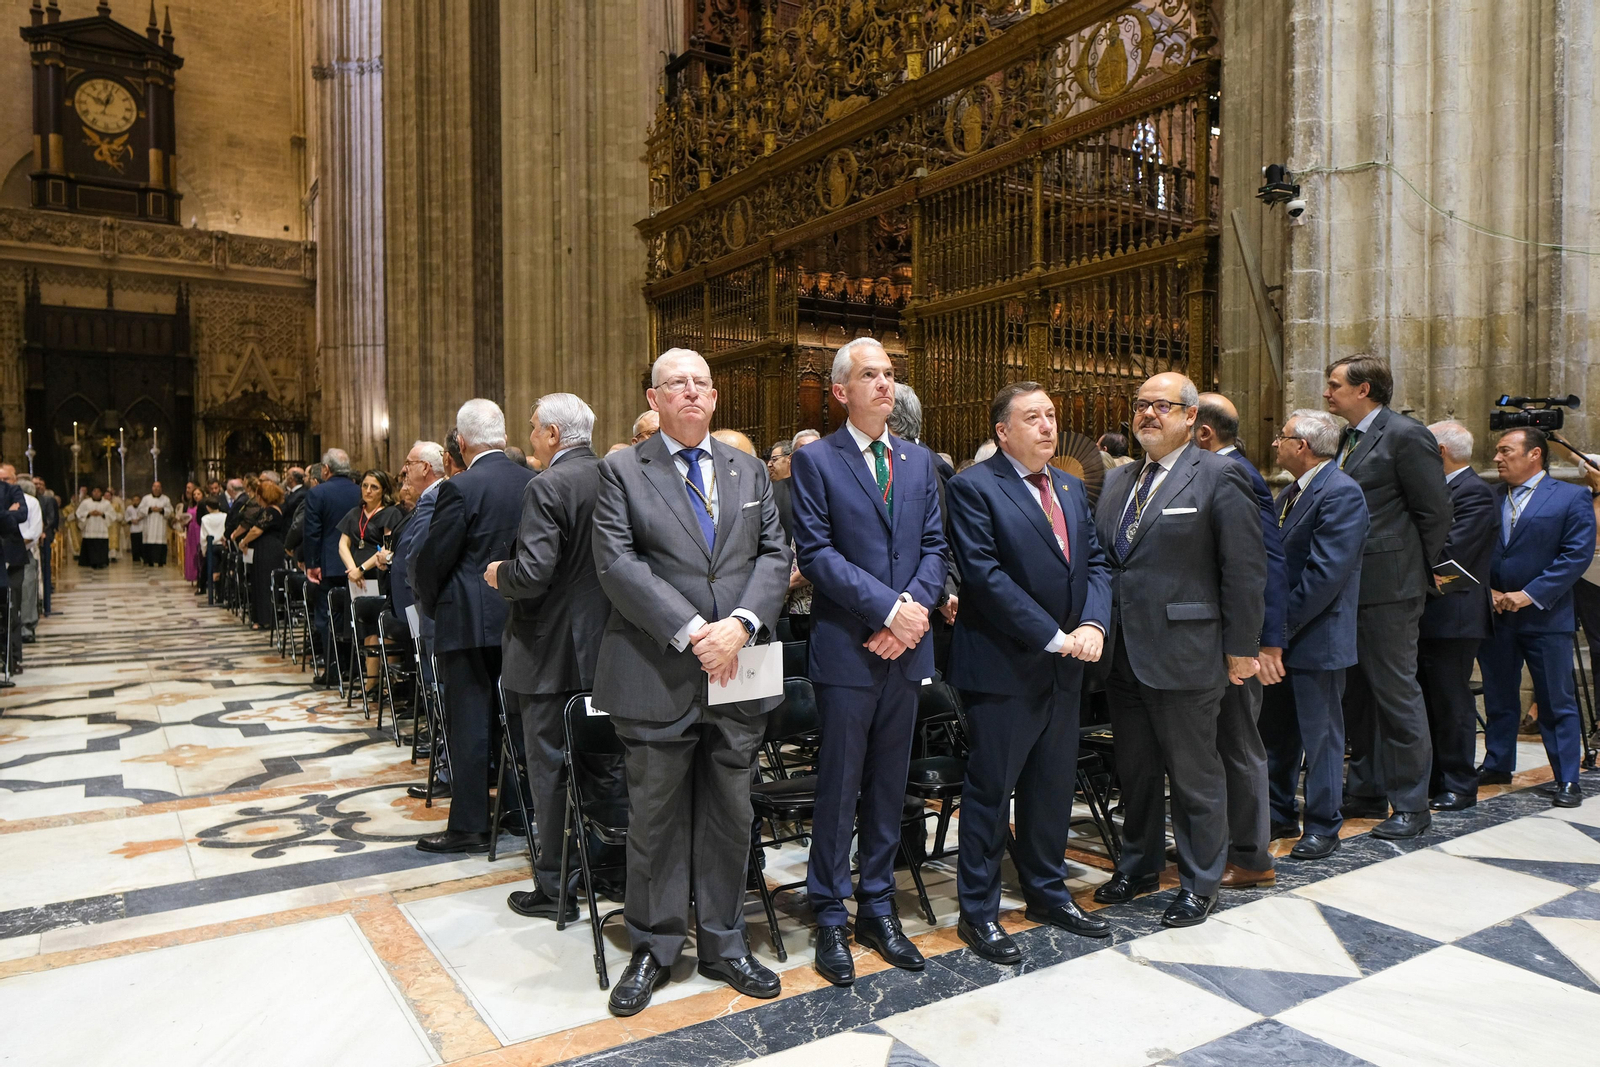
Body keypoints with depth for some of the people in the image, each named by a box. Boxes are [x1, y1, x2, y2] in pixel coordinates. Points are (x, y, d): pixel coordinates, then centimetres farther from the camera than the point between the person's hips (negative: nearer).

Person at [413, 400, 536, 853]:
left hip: (470, 621, -6)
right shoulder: (533, 482, 1)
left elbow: (433, 559, -11)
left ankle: (469, 826, 9)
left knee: (469, 723, 2)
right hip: (521, 618, 6)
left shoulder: (460, 489, -15)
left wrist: (429, 602, 7)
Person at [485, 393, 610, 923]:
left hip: (552, 652, -7)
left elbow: (532, 574, -25)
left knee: (549, 767, 4)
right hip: (606, 646, 7)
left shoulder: (547, 487, -18)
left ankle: (555, 888, 14)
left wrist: (499, 574, -5)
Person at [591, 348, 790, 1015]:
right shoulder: (622, 471, 1)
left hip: (739, 674, 4)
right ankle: (654, 949, 25)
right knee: (656, 818, 8)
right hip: (657, 677, -3)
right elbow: (617, 563, -10)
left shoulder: (750, 472, 13)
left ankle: (723, 945, 28)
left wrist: (741, 624, -11)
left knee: (730, 816, 12)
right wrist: (691, 632, -17)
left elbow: (774, 555, 6)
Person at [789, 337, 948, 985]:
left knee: (889, 786, 13)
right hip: (846, 648, -4)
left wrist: (915, 607, -11)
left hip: (906, 647, 5)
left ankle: (878, 908, 27)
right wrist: (887, 608, -18)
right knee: (839, 788, 4)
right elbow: (816, 552, -11)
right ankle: (830, 918, 18)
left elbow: (934, 546, 7)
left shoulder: (920, 462, 13)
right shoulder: (815, 461, -3)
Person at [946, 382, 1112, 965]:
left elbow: (1096, 563, 11)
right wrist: (1053, 637, -19)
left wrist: (1093, 623, -9)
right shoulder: (974, 487, -10)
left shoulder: (1071, 488, 14)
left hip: (1064, 667, 7)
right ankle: (978, 911, 17)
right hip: (1004, 667, -7)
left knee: (1053, 786, 18)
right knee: (990, 790, 3)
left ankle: (1047, 892, 35)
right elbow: (986, 575, -18)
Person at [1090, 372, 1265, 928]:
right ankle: (1139, 866, 36)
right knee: (1134, 769, 18)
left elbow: (1246, 570, -9)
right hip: (1122, 653, 6)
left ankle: (1199, 883, 24)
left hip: (1182, 655, -6)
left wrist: (1240, 648, -10)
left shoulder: (1219, 477, -7)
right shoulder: (1117, 480, 13)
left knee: (1194, 773, 8)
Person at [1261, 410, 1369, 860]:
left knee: (1320, 734, 4)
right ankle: (1279, 811, 31)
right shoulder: (1289, 494, 13)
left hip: (1317, 637, -9)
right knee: (1276, 730, 17)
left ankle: (1323, 827, 17)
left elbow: (1325, 573, -23)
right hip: (1281, 635, 9)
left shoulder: (1341, 493, -17)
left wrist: (1283, 625, -19)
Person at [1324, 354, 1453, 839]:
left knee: (1396, 693, -1)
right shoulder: (1349, 440, 15)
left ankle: (1411, 804, 10)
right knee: (1357, 693, 15)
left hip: (1387, 590, -9)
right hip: (1350, 589, 9)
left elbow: (1435, 514, -12)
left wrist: (1412, 573, -5)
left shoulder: (1407, 436, -11)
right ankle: (1367, 791, 27)